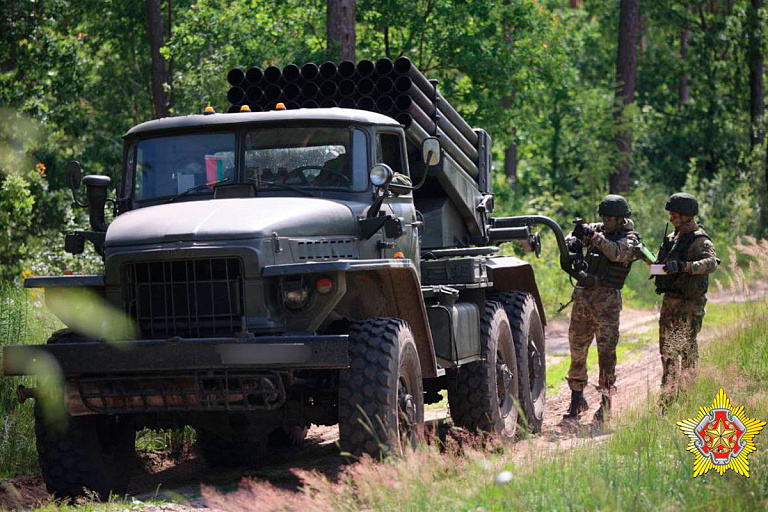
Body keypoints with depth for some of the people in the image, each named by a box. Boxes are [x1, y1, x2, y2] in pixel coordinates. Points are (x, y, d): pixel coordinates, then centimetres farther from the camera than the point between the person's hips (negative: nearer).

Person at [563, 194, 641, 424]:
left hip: (606, 300, -5)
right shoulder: (597, 229, 14)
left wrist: (593, 236, -30)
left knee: (606, 350, -8)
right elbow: (572, 236, 12)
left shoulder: (630, 238, -1)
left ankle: (606, 403, -4)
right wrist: (573, 241, -12)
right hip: (582, 295, 5)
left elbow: (617, 253, -21)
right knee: (577, 350, 8)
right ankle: (577, 399, 18)